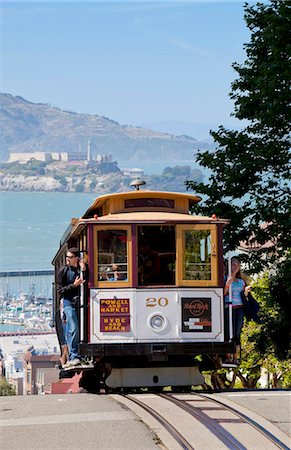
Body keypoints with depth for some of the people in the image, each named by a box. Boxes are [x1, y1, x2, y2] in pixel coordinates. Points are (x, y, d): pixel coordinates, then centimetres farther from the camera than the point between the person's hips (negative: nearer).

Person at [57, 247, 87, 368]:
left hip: (80, 302, 3)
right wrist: (74, 285, -12)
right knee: (73, 329, -13)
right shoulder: (63, 271, 3)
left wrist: (84, 271, -10)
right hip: (69, 302, -3)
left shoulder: (83, 268, 8)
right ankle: (74, 357, -13)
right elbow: (60, 290, 0)